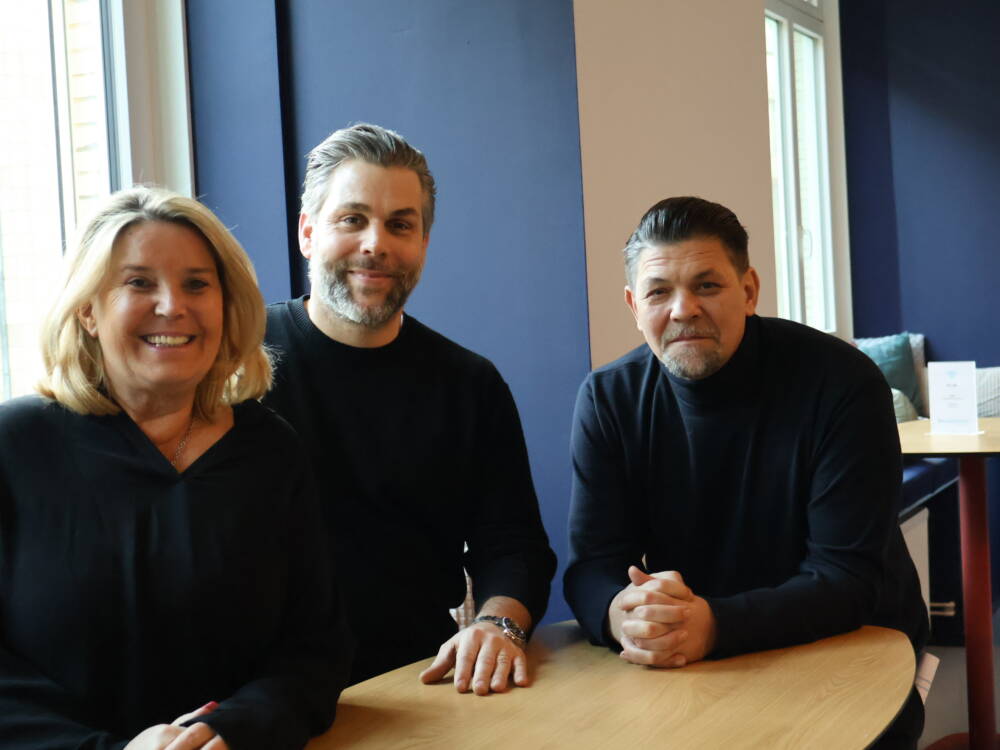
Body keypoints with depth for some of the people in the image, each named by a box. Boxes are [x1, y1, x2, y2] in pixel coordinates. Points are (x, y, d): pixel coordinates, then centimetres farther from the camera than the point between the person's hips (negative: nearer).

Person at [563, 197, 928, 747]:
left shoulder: (842, 384, -15)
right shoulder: (607, 399, -5)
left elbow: (848, 576, -18)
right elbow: (593, 566, -7)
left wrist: (713, 625, -35)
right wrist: (622, 614, -32)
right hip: (690, 675, 2)